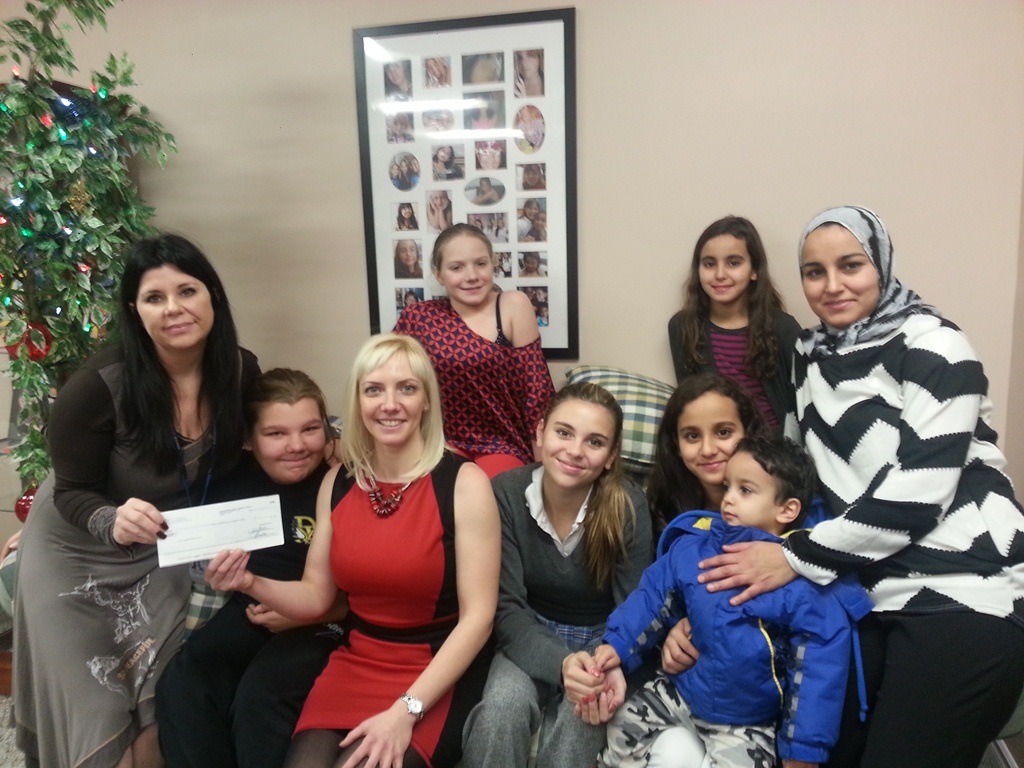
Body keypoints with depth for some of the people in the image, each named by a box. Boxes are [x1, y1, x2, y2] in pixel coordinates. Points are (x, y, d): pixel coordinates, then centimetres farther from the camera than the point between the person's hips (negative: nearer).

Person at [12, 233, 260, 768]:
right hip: (78, 554, -2)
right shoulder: (100, 385, -29)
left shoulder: (240, 371, -17)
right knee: (92, 710, 8)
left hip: (163, 555, 3)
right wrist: (113, 521, -38)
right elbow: (71, 490, -18)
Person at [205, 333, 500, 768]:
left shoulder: (464, 483, -14)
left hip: (438, 672, -3)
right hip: (355, 663, 4)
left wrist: (406, 710, -19)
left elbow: (477, 617, -15)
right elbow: (316, 596, 8)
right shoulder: (338, 482, 2)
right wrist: (250, 583, -11)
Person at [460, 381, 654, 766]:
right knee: (502, 706, -29)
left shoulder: (628, 507, -20)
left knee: (582, 716, -29)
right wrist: (566, 665, -36)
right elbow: (507, 609, -19)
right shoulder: (506, 493, -19)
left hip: (600, 640, 0)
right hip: (531, 637, 1)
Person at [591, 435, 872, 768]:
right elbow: (652, 595, 1)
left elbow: (817, 668, -15)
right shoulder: (692, 546, -8)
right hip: (677, 691, 3)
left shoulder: (806, 585, -19)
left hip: (746, 724, -3)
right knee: (621, 732, 6)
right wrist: (617, 644, -9)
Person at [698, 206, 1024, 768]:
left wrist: (797, 557, -15)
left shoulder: (932, 347, -11)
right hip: (874, 593, 6)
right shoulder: (811, 353, 9)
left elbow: (915, 494, -18)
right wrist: (766, 540, 7)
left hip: (962, 596, -6)